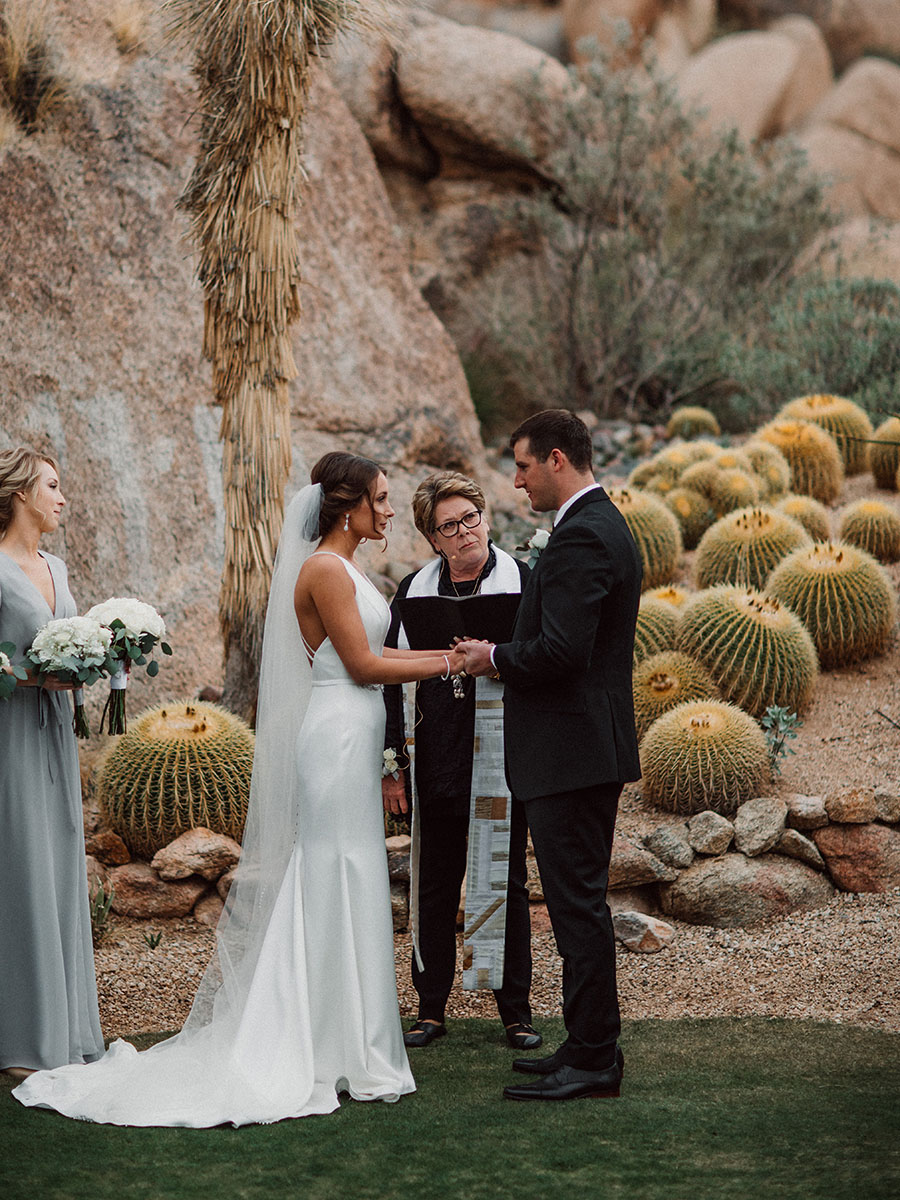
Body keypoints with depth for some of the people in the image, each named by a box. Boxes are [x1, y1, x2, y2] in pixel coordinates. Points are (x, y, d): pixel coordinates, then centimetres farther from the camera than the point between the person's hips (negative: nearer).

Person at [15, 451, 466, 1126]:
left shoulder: (340, 569, 17)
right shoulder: (324, 569, -14)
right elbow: (362, 663, -15)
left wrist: (447, 652, 11)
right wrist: (447, 662, -8)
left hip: (350, 741, 10)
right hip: (337, 737, -10)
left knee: (328, 893, 11)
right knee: (337, 892, -5)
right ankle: (342, 1055, 0)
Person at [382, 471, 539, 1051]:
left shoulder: (523, 580, 0)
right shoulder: (414, 591, 7)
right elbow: (392, 677, 7)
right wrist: (393, 763, 3)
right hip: (438, 760, 2)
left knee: (508, 885, 5)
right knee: (436, 886, 9)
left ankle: (516, 1012, 15)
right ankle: (431, 1009, 18)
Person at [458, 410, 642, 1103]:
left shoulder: (581, 536, -17)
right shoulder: (607, 526, 16)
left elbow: (561, 650, -25)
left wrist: (496, 658, -9)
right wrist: (507, 658, 11)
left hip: (571, 752, -11)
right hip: (592, 748, 11)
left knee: (579, 905, -6)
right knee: (581, 903, 16)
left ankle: (594, 1060, -1)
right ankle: (590, 1046, 23)